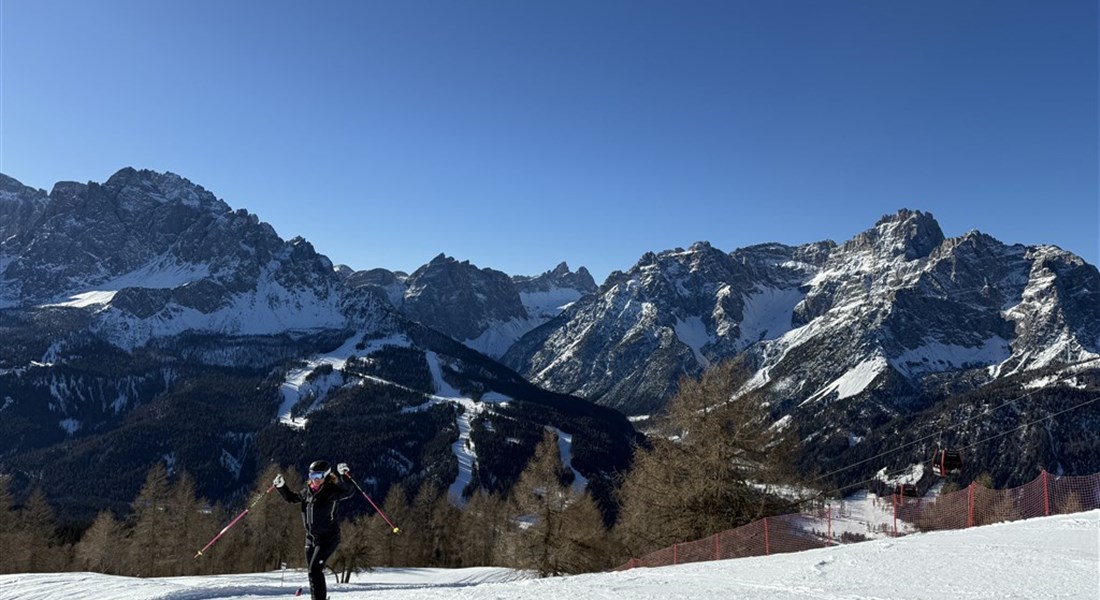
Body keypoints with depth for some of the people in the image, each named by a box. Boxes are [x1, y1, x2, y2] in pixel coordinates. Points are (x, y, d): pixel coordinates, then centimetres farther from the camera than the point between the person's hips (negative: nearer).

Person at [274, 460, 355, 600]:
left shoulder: (331, 491, -14)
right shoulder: (307, 491, 5)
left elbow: (348, 492, -32)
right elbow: (291, 497, 21)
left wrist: (343, 476, -46)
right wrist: (281, 486, 6)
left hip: (328, 537, -7)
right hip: (311, 537, 7)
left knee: (315, 569, -17)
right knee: (313, 571, 13)